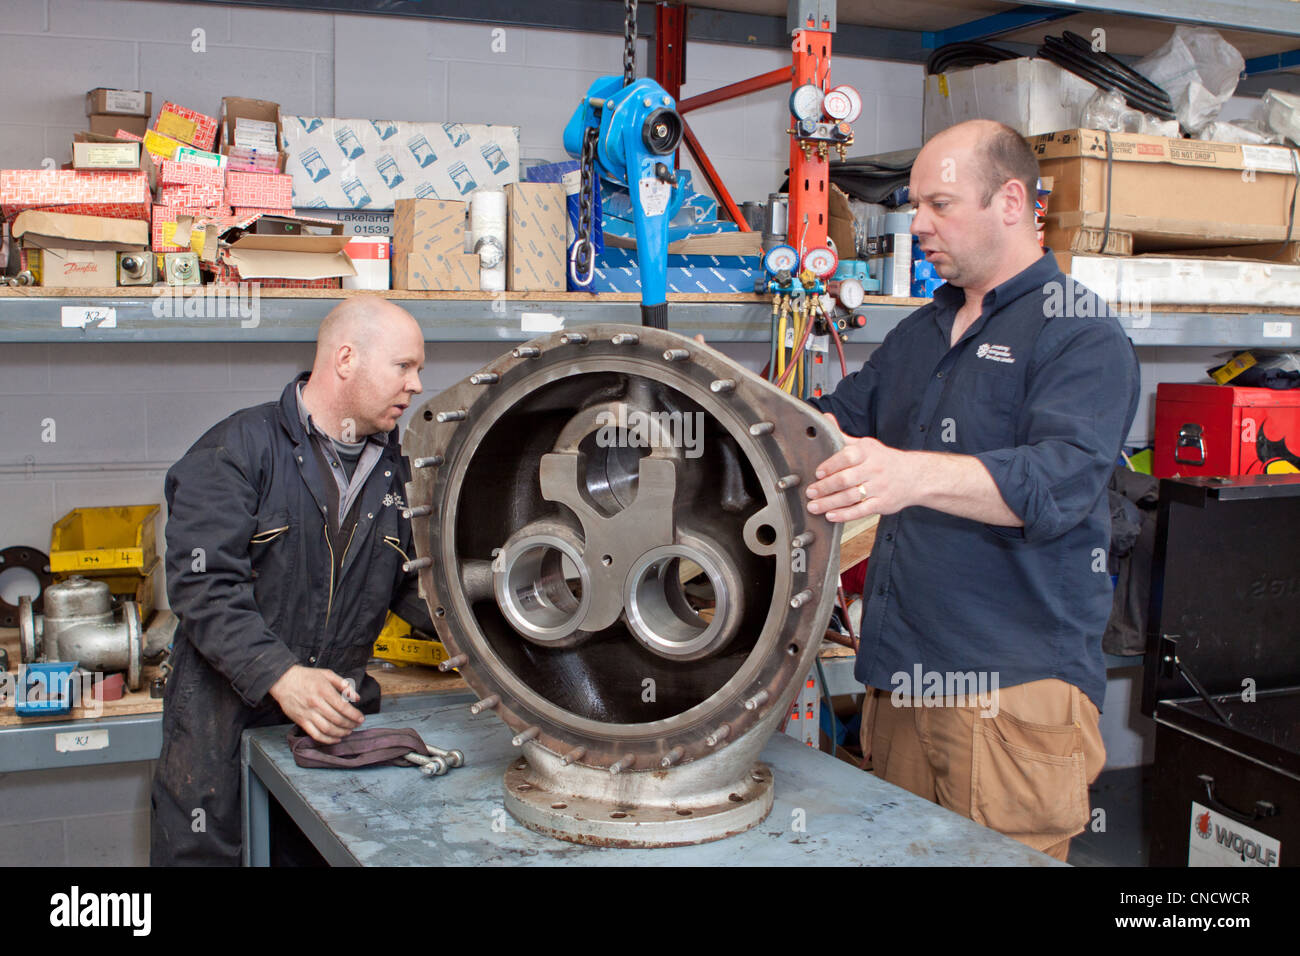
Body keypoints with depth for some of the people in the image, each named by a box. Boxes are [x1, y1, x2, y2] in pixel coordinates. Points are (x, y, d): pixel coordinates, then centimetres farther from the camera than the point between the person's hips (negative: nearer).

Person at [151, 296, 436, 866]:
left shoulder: (395, 470, 11)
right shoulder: (237, 450, -9)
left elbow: (414, 585, 14)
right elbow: (203, 584, -17)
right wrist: (280, 676, -28)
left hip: (337, 714, 5)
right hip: (226, 713, -4)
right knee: (201, 852, 3)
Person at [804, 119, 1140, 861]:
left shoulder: (1081, 334, -8)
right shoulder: (919, 333, 18)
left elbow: (1059, 478, -24)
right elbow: (842, 418, 27)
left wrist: (915, 476, -41)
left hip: (1017, 682, -7)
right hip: (901, 673, 7)